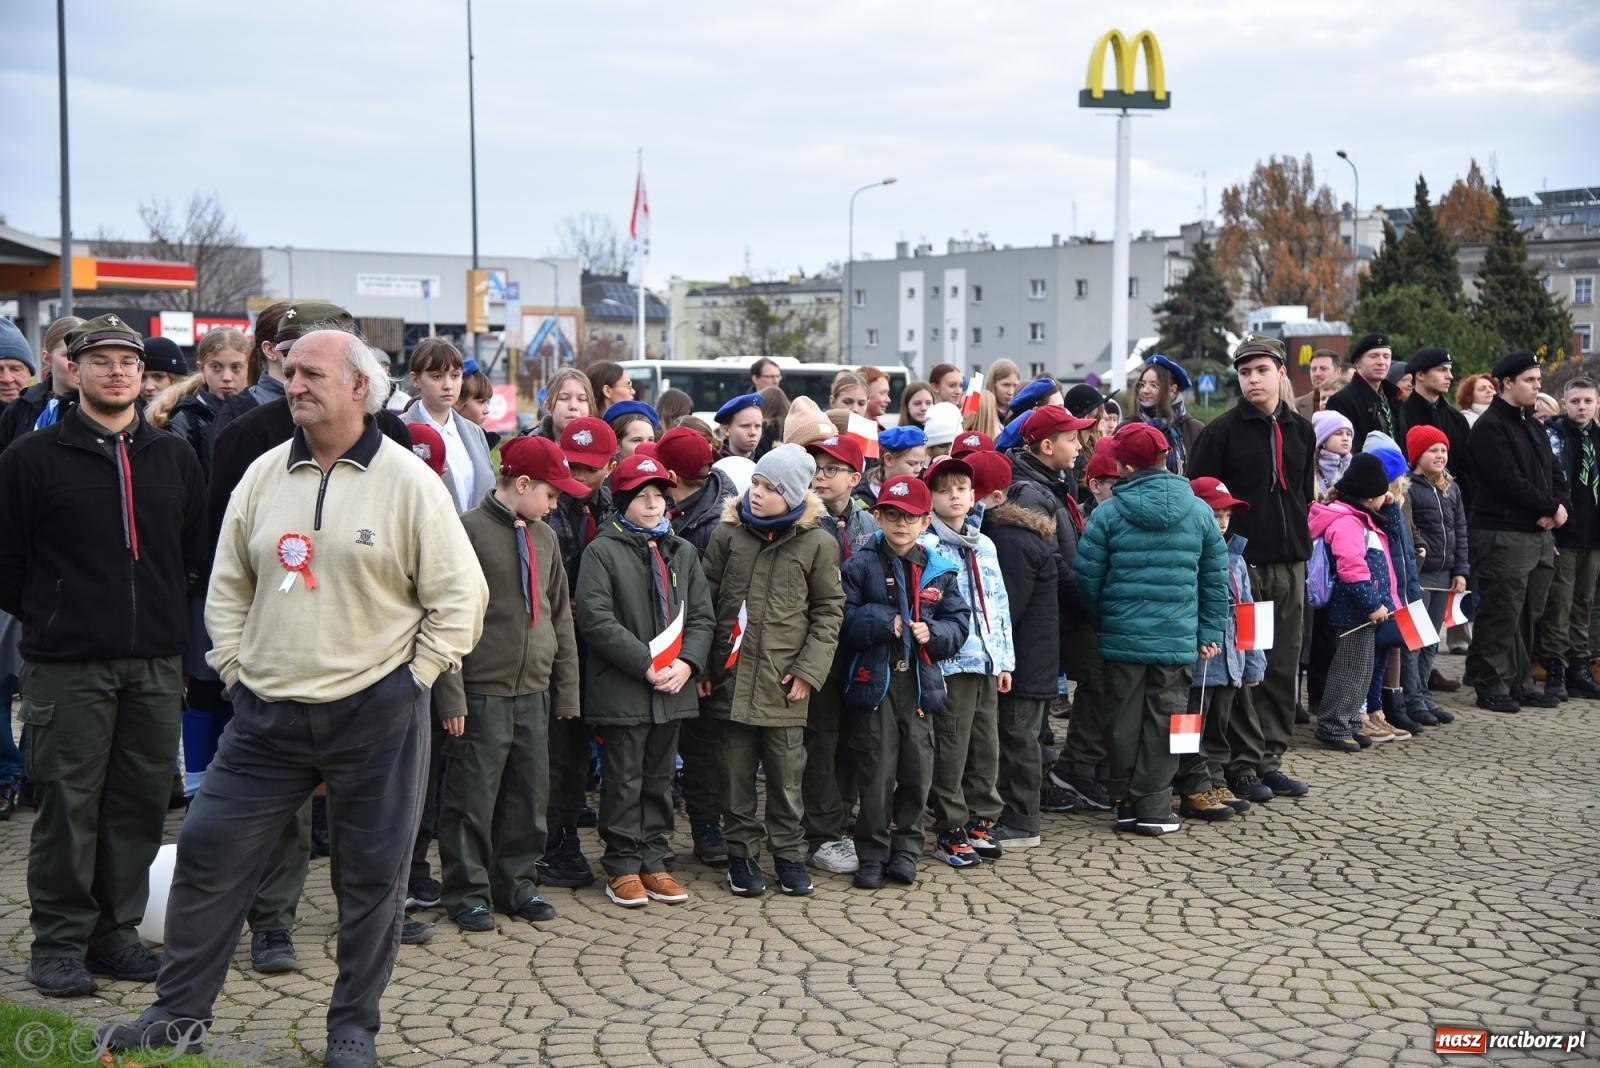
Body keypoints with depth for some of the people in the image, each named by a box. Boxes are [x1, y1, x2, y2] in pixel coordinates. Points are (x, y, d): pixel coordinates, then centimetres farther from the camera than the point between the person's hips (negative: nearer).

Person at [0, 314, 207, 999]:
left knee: (141, 801, 7)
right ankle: (59, 942, 12)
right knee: (68, 803, 0)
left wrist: (168, 618, 11)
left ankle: (115, 929, 20)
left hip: (156, 663, 4)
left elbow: (198, 551, 17)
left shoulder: (173, 458, 11)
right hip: (66, 666, -4)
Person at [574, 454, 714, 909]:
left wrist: (687, 663, -7)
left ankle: (653, 862, 22)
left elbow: (702, 615, 10)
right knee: (624, 782, 3)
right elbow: (595, 619, -14)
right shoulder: (603, 551, -6)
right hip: (622, 690, -5)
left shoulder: (682, 552, 12)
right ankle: (622, 867, 14)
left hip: (674, 688, 5)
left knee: (660, 781, 13)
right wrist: (646, 665, -16)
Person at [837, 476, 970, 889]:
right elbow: (843, 621, -7)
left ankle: (905, 849, 21)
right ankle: (872, 854, 11)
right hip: (874, 682, -3)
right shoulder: (860, 566, -1)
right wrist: (885, 623, -15)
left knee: (917, 772, 7)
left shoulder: (938, 571, 9)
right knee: (877, 773, -1)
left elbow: (959, 623, 9)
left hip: (920, 684, 3)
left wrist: (933, 633, -10)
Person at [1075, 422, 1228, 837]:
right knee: (1162, 722, 7)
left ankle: (1126, 802, 18)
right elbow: (1215, 579, 5)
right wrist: (1211, 632, 10)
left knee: (1125, 720, 10)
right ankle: (1153, 808, 8)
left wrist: (1101, 620, 12)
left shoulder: (1108, 513, -7)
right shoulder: (1199, 511, 2)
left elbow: (1087, 578, -5)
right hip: (1177, 637, 1)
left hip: (1121, 636, -1)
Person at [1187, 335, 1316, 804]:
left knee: (1284, 667, 9)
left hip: (1289, 565, 6)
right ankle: (1243, 763, 6)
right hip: (1241, 564, -5)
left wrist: (1299, 540, 13)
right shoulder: (1221, 431, -5)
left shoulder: (1301, 431, 12)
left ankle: (1270, 758, 18)